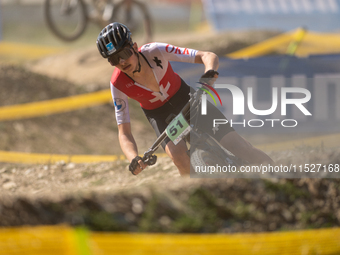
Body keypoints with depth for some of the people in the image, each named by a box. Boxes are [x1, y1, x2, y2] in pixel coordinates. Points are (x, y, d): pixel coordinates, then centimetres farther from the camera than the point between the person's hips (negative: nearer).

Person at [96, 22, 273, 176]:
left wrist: (210, 72, -52)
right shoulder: (118, 85, -27)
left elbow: (208, 56, -29)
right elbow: (124, 133, -21)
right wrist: (134, 159, -41)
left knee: (235, 144, -12)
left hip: (183, 96, 0)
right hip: (159, 115, 0)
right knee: (180, 158, -30)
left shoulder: (155, 52, -31)